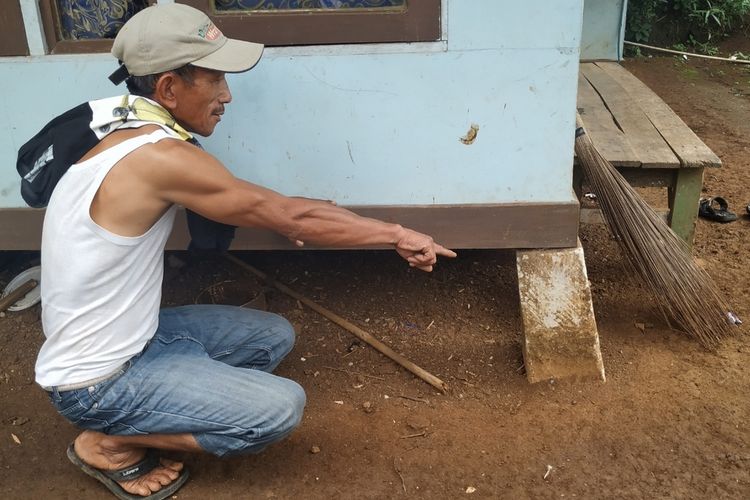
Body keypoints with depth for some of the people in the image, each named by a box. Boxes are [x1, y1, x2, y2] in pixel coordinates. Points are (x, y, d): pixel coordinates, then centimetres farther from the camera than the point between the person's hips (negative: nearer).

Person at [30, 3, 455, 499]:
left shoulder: (129, 131, 1)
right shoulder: (159, 156, -29)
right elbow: (287, 217, -23)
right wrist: (397, 233, -13)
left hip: (127, 338, 9)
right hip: (96, 383, -9)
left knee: (274, 337, 12)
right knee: (282, 406, -16)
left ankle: (139, 420, 12)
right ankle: (109, 444, -1)